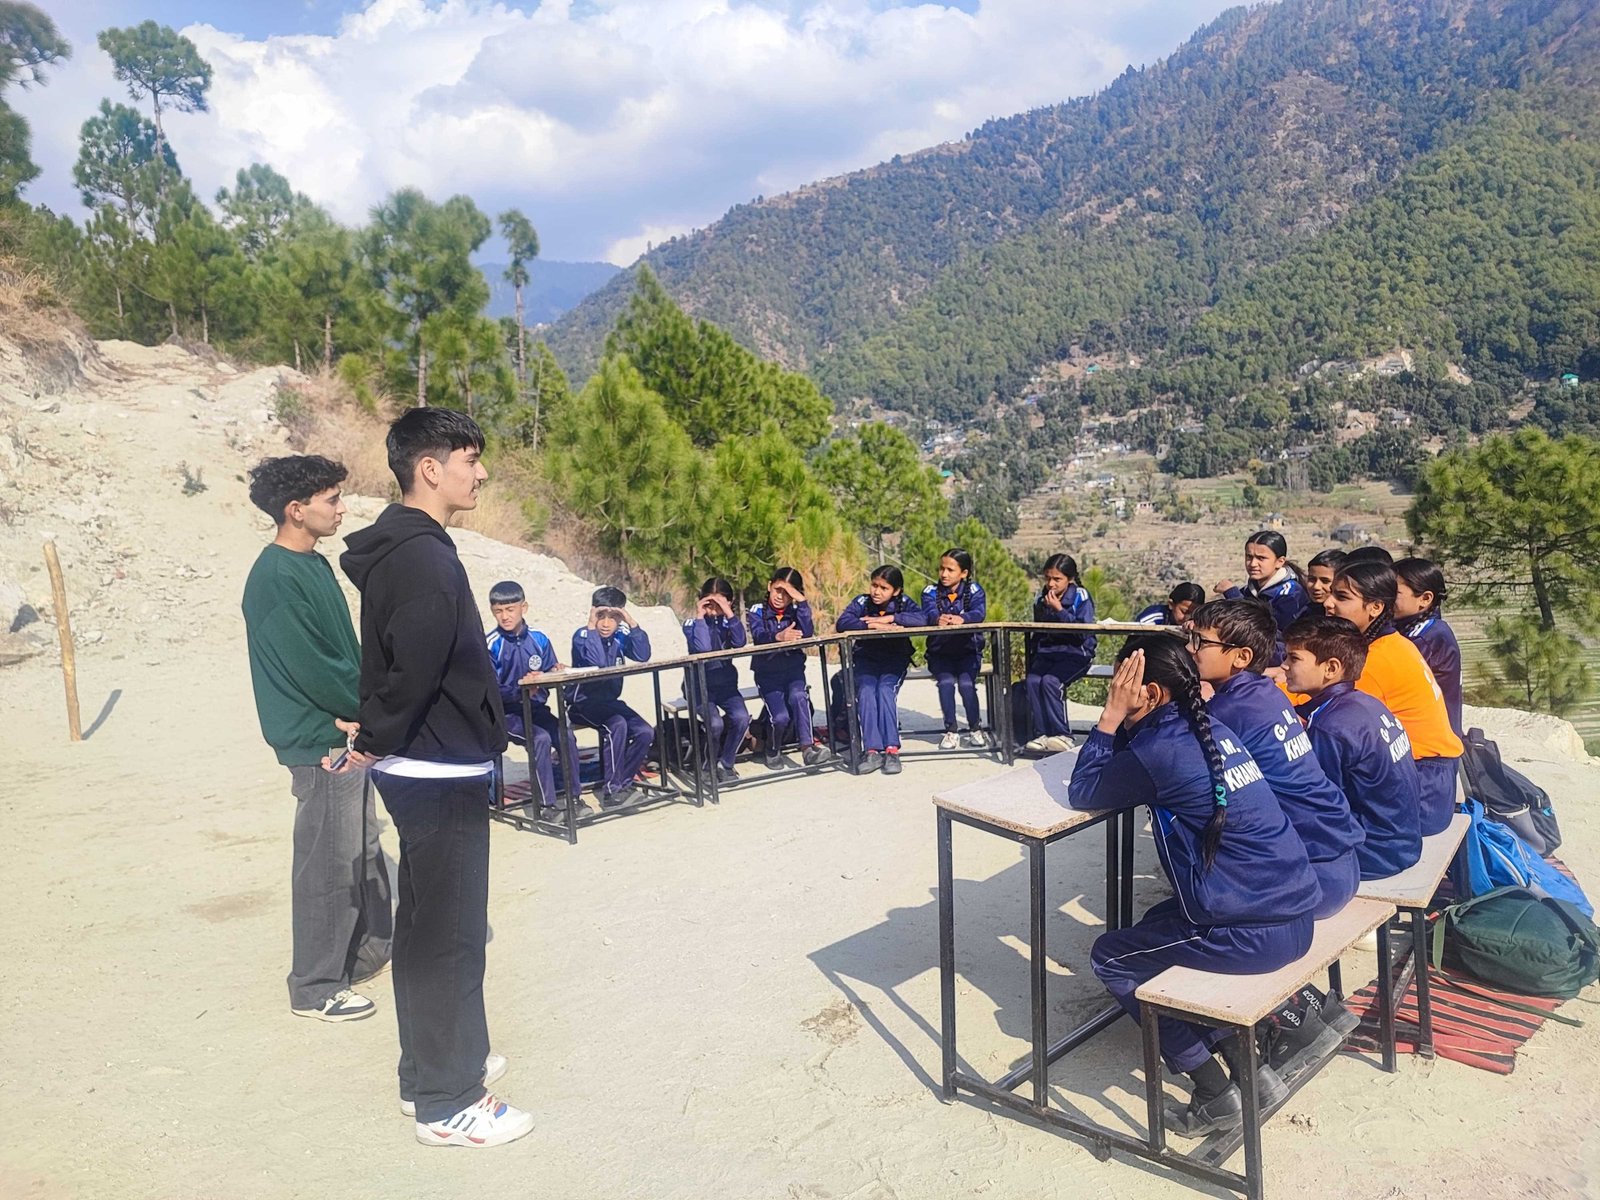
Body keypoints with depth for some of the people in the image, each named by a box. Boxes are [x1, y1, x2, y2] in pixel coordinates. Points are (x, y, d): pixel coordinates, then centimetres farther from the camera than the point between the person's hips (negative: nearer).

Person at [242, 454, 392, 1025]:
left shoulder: (314, 565, 10)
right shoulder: (276, 578, -19)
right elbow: (313, 668, -22)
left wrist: (359, 709, -3)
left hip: (350, 732, 9)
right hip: (320, 743, -9)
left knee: (362, 849, 20)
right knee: (328, 864, 1)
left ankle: (369, 947, 37)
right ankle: (316, 987, 15)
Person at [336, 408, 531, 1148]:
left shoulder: (402, 548, 12)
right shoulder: (425, 558, -21)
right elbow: (415, 669, -28)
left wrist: (378, 739, 9)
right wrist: (376, 743, -14)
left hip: (425, 770, 10)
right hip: (440, 773, -10)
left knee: (426, 924, 20)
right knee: (450, 934, 1)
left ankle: (429, 1068, 35)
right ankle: (447, 1103, 14)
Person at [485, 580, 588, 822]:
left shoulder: (539, 640, 4)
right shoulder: (491, 645, -8)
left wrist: (557, 672, -13)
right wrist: (520, 687, -28)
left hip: (537, 707, 4)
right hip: (506, 712, -4)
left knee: (566, 734, -22)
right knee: (541, 738, -29)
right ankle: (547, 804, -19)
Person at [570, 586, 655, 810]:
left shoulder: (620, 637, 4)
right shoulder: (582, 637, -11)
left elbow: (643, 656, -12)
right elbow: (598, 662, -29)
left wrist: (632, 624, -17)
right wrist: (591, 627, -28)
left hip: (611, 701, 6)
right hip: (584, 703, -6)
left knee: (646, 732, -16)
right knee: (617, 725, -32)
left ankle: (622, 783, -4)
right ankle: (611, 790, -24)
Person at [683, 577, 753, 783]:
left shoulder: (728, 621, 2)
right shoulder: (692, 624, -7)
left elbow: (740, 642, -19)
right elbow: (703, 649, -25)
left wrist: (729, 613, -23)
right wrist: (700, 617, -21)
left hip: (726, 684, 3)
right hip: (701, 686, -3)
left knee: (742, 718, -24)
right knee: (715, 724, -26)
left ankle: (725, 764, -2)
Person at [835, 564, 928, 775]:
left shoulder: (904, 602, -3)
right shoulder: (862, 602, -4)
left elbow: (923, 619, -23)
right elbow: (841, 623, -20)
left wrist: (889, 618, -26)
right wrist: (874, 625, -29)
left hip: (895, 660, -1)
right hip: (866, 660, 1)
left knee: (885, 691, -29)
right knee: (866, 693, -27)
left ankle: (892, 750, -27)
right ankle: (872, 750, -28)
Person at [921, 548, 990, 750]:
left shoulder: (974, 590, -1)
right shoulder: (931, 591, 1)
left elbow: (979, 612, -20)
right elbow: (928, 613, -20)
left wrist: (962, 619, -43)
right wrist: (938, 618, -45)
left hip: (968, 650, -1)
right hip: (940, 652, 1)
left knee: (966, 684, -23)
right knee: (946, 682, -24)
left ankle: (975, 729, -2)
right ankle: (951, 731, -9)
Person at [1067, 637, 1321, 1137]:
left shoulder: (1160, 749, -17)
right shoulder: (1213, 730, 8)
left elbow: (1081, 792, -3)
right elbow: (1127, 763, 21)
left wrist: (1112, 715, -3)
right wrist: (1121, 721, 6)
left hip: (1252, 935, -9)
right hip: (1298, 915, 9)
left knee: (1110, 958, 10)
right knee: (1156, 927, 28)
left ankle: (1216, 1094, 12)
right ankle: (1247, 1065, 25)